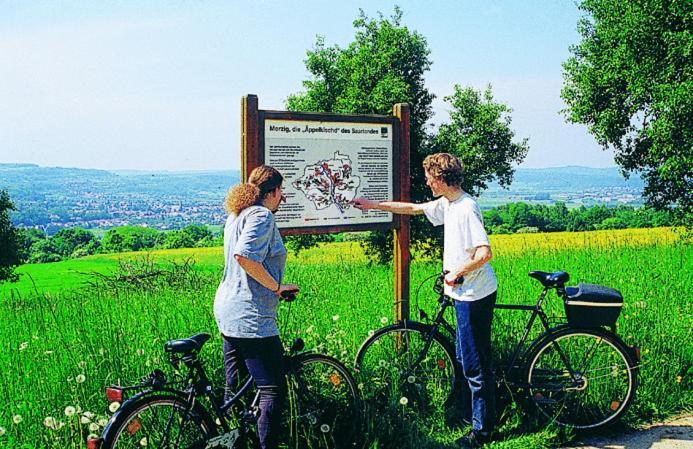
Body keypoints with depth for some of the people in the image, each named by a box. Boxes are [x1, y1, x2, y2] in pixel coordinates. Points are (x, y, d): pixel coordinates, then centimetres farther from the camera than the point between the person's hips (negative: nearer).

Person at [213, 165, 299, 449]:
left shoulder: (237, 215, 17)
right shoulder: (261, 215, -13)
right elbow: (244, 255, -28)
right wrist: (276, 287, -19)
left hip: (229, 313, 11)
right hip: (251, 317, -10)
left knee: (234, 391, 18)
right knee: (274, 391, -7)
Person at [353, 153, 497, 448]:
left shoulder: (466, 208, -21)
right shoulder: (447, 204, 9)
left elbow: (484, 253, -28)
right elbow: (413, 208, 23)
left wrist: (457, 272, -14)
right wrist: (373, 205, 27)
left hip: (475, 296, -10)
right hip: (466, 294, 10)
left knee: (475, 364, -1)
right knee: (464, 358, 20)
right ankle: (469, 414, 35)